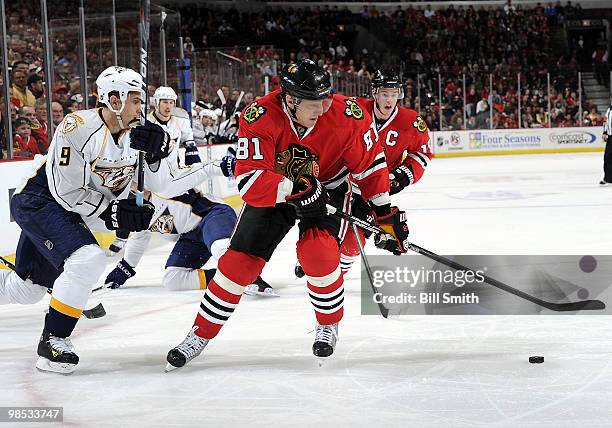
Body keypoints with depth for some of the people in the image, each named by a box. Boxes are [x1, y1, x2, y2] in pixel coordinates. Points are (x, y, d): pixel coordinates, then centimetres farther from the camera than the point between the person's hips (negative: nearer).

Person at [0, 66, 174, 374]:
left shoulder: (136, 134, -5)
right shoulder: (77, 127, -26)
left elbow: (159, 185, -5)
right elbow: (68, 192, -24)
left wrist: (156, 152, -23)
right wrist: (113, 211, -24)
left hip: (71, 211, 8)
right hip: (40, 201, -8)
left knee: (27, 288, 16)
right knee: (87, 260, -27)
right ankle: (52, 340, -15)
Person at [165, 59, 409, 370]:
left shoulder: (346, 116, -26)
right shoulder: (259, 118, -31)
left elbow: (370, 163, -11)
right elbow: (248, 181, -35)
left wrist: (386, 211, -7)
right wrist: (294, 189, -46)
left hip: (328, 186, 0)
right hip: (274, 189, 1)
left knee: (318, 253, -24)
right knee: (240, 259, -4)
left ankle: (329, 324, 5)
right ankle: (200, 335, 12)